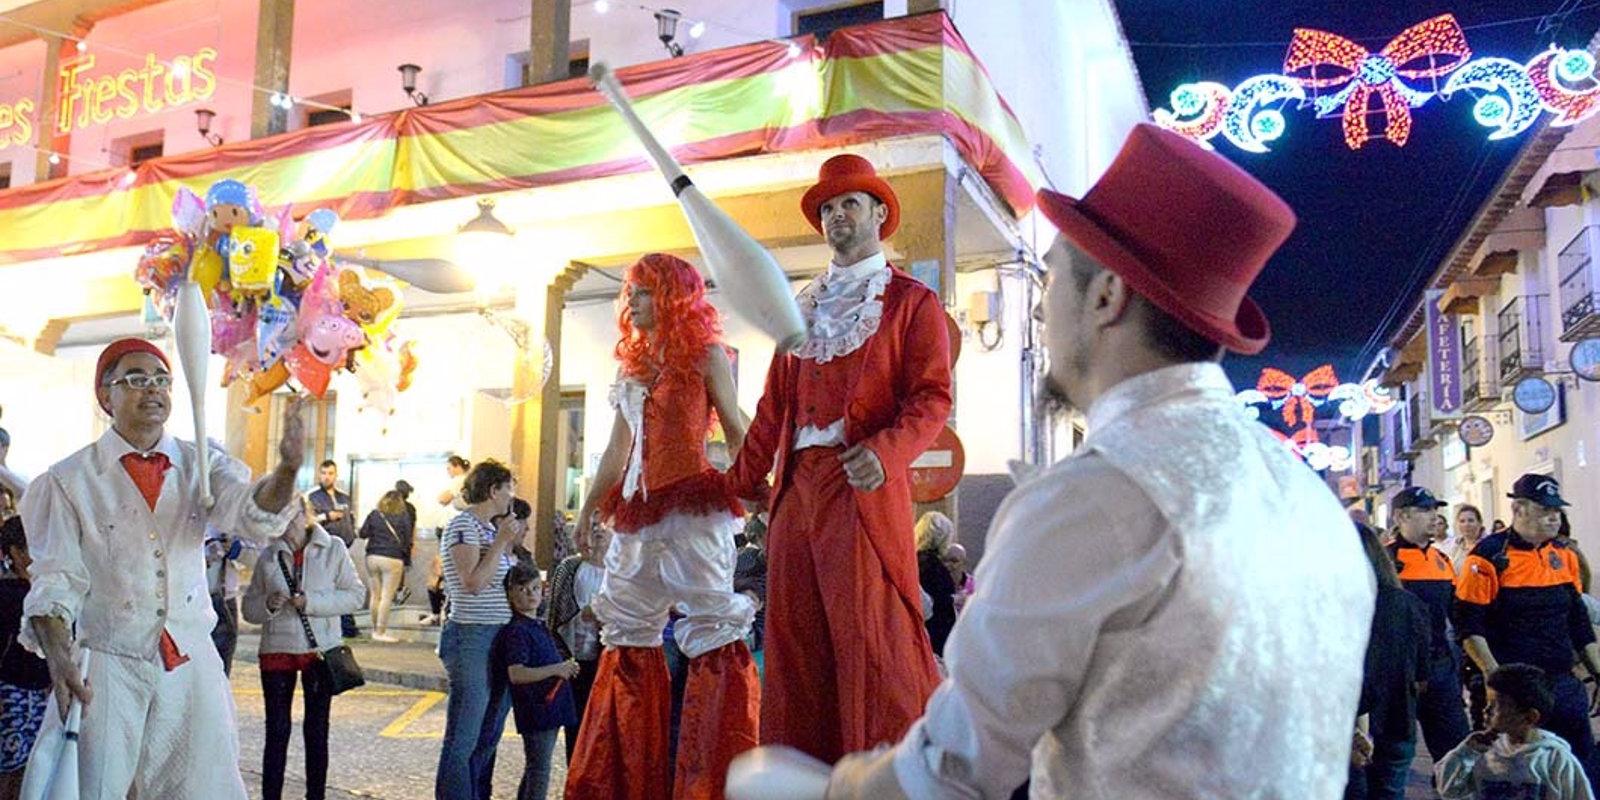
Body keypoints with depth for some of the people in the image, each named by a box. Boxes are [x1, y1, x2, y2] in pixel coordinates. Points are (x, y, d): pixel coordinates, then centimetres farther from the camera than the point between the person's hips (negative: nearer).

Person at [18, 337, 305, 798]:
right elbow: (56, 579, -4)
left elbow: (253, 515, -14)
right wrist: (58, 657, -22)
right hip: (104, 667, -2)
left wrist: (286, 469, -35)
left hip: (192, 664, 2)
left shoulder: (201, 466, 5)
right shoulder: (69, 481, -1)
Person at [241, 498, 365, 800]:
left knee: (317, 730, 9)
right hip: (277, 650, 1)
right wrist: (269, 604, -13)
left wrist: (312, 602, -16)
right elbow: (249, 608, 8)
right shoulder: (268, 555, 5)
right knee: (277, 730, 3)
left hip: (320, 649, -1)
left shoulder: (333, 548, -1)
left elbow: (355, 594, -5)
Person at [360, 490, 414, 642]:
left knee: (374, 595, 12)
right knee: (387, 597, -2)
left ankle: (376, 629, 18)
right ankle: (380, 632, -2)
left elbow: (363, 533, 6)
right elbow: (407, 541, 0)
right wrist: (407, 562, 9)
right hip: (392, 559, -4)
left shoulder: (374, 514, 6)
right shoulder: (403, 516, 0)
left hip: (372, 557, 4)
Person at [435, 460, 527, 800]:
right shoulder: (464, 524, -10)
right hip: (472, 637, -9)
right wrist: (501, 541, -13)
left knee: (488, 737, 15)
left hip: (498, 637, 9)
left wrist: (511, 545, 11)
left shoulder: (489, 527, 15)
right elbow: (473, 583, -20)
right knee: (463, 739, -5)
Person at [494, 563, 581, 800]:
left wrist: (565, 667, 7)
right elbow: (516, 674, -25)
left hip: (550, 707, 9)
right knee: (539, 771, -4)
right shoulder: (516, 631, -16)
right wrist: (556, 669, -22)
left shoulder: (540, 627, 14)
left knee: (535, 769, 18)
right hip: (534, 708, -9)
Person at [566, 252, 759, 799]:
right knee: (627, 631, 10)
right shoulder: (632, 363, 19)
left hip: (694, 503, -7)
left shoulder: (705, 354, 2)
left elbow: (737, 430, -1)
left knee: (712, 628, -9)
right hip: (637, 508, 7)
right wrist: (590, 507, 22)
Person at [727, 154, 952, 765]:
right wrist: (744, 476, 18)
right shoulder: (804, 308, 23)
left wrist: (886, 452, -21)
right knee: (795, 641, 6)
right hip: (795, 488, 6)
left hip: (863, 487, -6)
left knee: (871, 635, -10)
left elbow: (932, 397, -4)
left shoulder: (912, 301, 6)